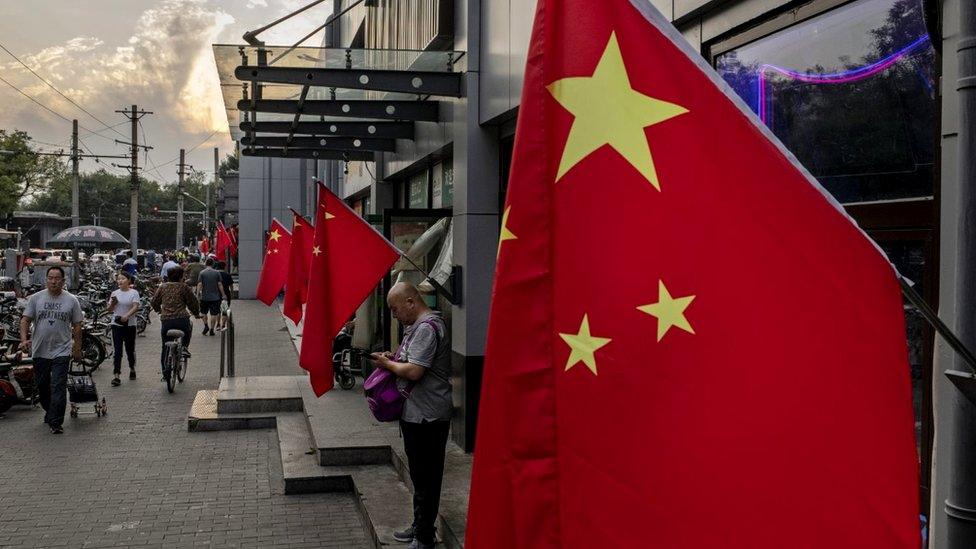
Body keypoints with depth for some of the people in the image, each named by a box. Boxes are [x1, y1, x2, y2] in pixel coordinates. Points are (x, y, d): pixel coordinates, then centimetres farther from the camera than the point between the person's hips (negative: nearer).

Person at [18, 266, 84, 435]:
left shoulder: (71, 300, 1)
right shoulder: (35, 298, 3)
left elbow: (77, 325, 5)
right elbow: (25, 320, 1)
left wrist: (77, 348, 4)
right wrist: (24, 339, -15)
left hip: (61, 351, -3)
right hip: (39, 351, 3)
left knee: (58, 387, -10)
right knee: (42, 386, 14)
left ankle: (55, 422, -9)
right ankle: (49, 412, 36)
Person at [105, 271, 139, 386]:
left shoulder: (134, 292, -2)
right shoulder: (115, 293, 7)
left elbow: (135, 307, -13)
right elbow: (109, 309, 9)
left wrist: (126, 316, -28)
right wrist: (112, 303, -13)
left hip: (130, 324, -2)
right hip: (117, 325, 2)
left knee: (130, 349, 12)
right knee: (117, 350, -4)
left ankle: (132, 369, 35)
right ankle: (116, 376, -7)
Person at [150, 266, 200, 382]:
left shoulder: (162, 287, 12)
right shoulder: (184, 287, 2)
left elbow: (154, 302, 20)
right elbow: (193, 303, 5)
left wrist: (159, 310, 40)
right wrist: (196, 314, 24)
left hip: (166, 321, 3)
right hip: (182, 320, -3)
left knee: (165, 347, 14)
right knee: (188, 328, 34)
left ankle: (165, 373, 12)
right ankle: (184, 346, 14)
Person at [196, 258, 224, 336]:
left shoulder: (202, 273, -3)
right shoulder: (217, 273, -2)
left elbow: (200, 284, -8)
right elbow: (220, 284, -3)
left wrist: (197, 294, -3)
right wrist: (223, 295, 4)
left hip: (204, 297, 0)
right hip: (215, 297, 0)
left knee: (204, 313, 19)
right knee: (214, 314, 5)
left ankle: (206, 326, 8)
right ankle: (211, 329, 6)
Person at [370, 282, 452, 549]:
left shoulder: (426, 328, -19)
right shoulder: (420, 325, 15)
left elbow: (413, 372, -26)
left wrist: (387, 363, -9)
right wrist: (394, 357, 8)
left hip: (427, 417, -11)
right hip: (417, 414, 11)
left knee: (425, 477, -1)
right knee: (420, 475, 19)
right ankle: (419, 527, 32)